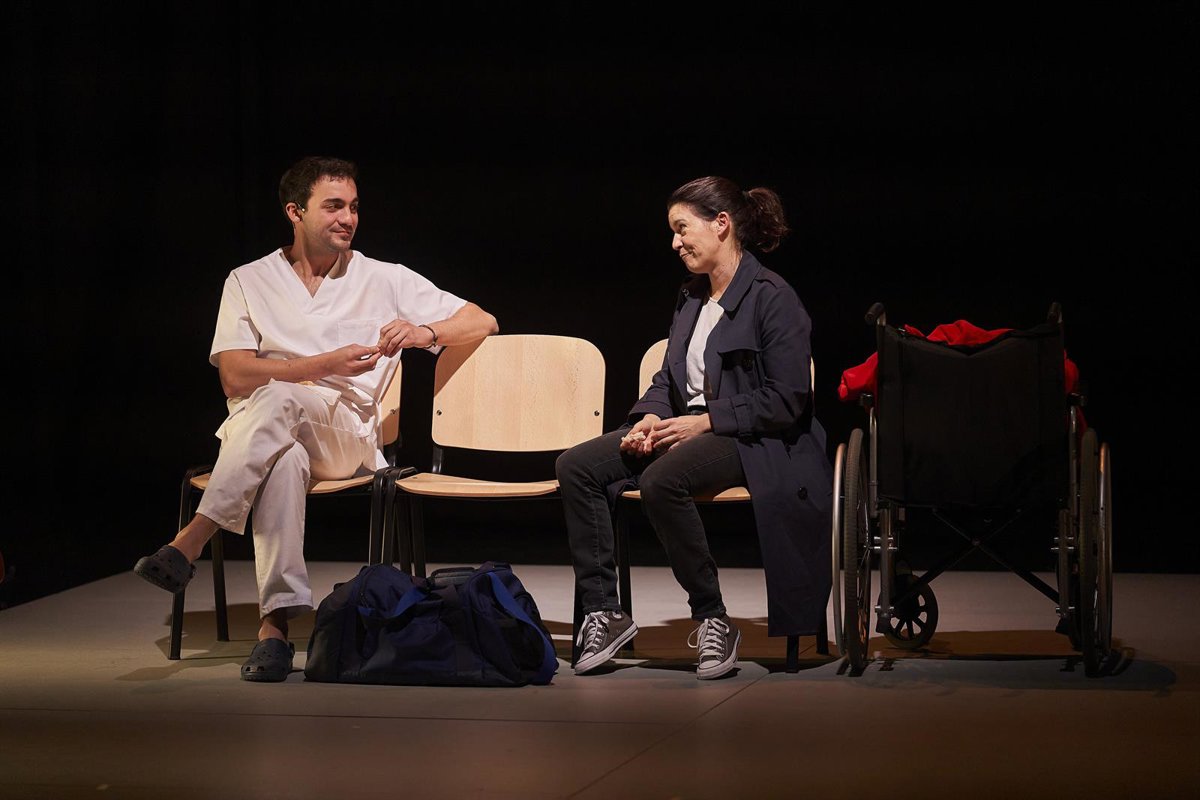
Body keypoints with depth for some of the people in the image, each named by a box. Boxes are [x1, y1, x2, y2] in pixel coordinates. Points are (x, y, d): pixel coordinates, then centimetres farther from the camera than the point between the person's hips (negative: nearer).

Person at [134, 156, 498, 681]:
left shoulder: (386, 281, 15)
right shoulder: (250, 282, 13)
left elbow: (482, 323, 12)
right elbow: (235, 378, 0)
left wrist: (425, 332, -9)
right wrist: (325, 366, -11)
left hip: (348, 437, 0)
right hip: (256, 430, 0)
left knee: (277, 400, -37)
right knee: (285, 460, -40)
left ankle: (189, 543, -45)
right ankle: (277, 623, -49)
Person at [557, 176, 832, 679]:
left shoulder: (772, 297, -10)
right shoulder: (691, 298, 16)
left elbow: (786, 401, -15)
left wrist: (706, 421, -18)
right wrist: (650, 417, -1)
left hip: (753, 441, -8)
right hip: (687, 426, 8)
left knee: (662, 480, -37)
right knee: (575, 467, -11)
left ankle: (713, 620, -25)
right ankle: (602, 613, -13)